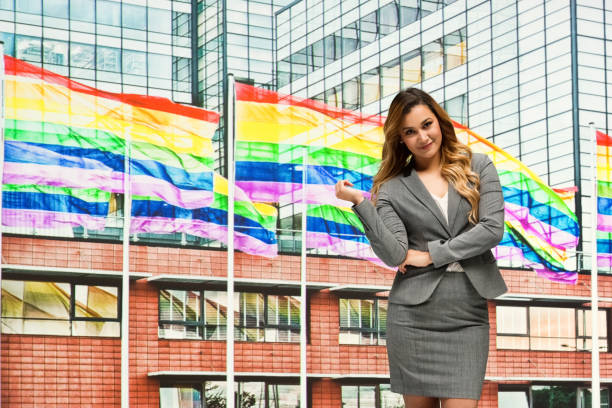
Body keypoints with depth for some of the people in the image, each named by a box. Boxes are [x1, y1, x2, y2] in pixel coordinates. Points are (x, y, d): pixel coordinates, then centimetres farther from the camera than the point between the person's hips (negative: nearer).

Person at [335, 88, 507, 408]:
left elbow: (493, 229, -5)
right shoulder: (393, 189, 5)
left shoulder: (478, 167, 7)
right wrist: (360, 203, -15)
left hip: (468, 317, 0)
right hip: (413, 317, 0)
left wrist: (432, 255, -6)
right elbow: (394, 255, -8)